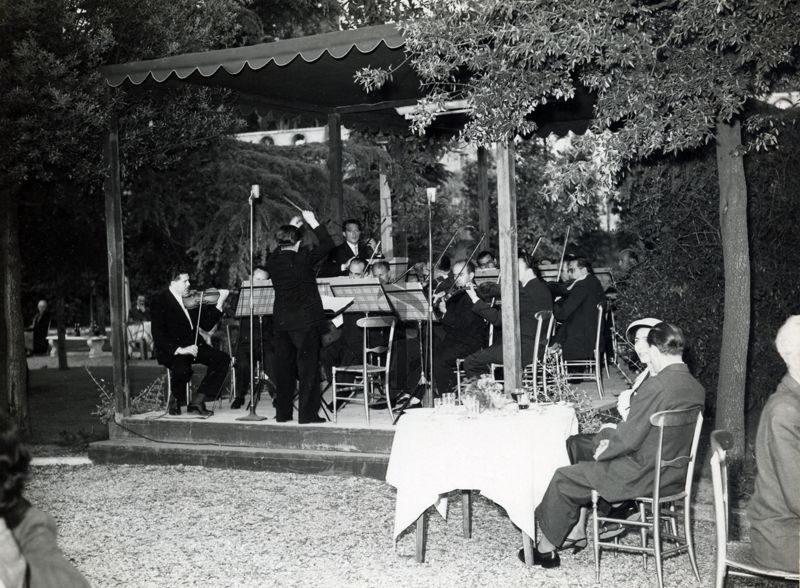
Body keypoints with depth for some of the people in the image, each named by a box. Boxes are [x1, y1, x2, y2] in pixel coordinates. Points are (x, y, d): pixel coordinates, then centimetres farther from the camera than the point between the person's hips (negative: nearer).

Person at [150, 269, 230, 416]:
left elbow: (207, 325, 10)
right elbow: (158, 335, -15)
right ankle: (175, 401, -3)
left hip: (192, 345, 7)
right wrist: (179, 349, -27)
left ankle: (197, 401, -11)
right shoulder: (160, 301, -7)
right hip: (171, 350, -7)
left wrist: (220, 303, 2)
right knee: (182, 370, -37)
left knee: (223, 359, -14)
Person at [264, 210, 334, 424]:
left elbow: (280, 251, 26)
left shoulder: (273, 261, 2)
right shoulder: (302, 258, -12)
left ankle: (282, 412, 16)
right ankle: (307, 413, 0)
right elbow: (327, 244, -5)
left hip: (281, 320, 5)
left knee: (284, 365, 11)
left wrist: (291, 227, 27)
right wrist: (312, 222, 2)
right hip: (305, 320, -5)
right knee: (308, 365, 1)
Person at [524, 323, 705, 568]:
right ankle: (577, 531, 32)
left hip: (646, 476, -9)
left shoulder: (655, 386, -25)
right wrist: (612, 440, 9)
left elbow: (629, 438, -21)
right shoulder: (697, 388, 2)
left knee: (563, 479, 6)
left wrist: (604, 451, -2)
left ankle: (546, 549, 21)